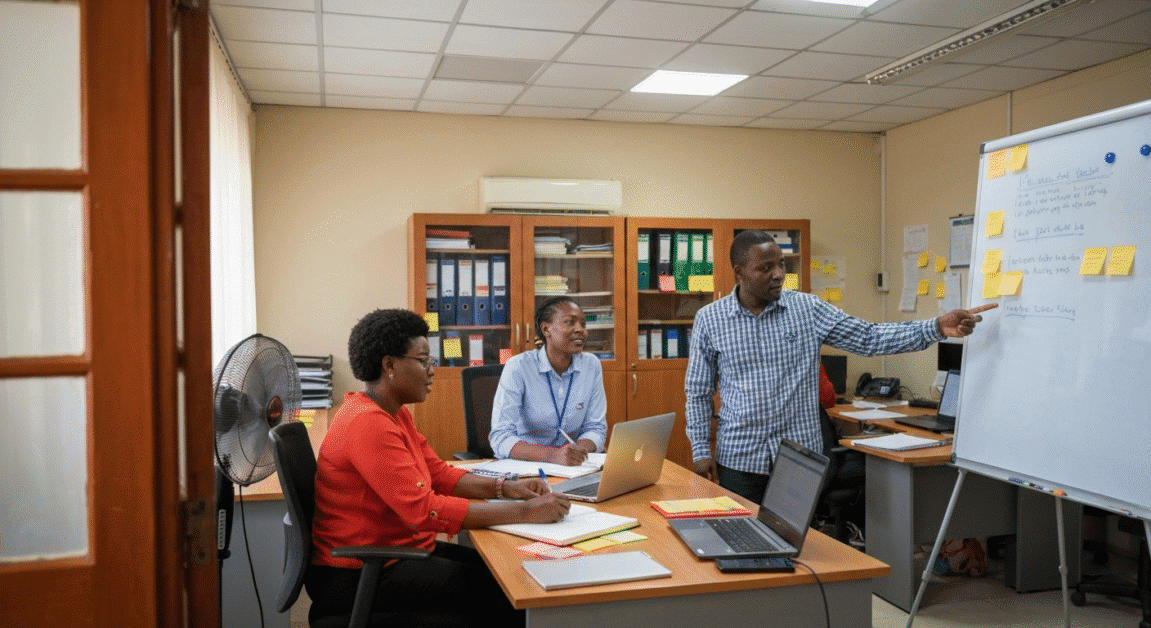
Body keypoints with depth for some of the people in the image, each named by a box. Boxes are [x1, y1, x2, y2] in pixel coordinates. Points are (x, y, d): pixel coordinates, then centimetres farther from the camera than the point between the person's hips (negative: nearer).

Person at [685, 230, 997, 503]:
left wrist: (937, 327, -14)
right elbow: (699, 392, 4)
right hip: (738, 461, 0)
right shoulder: (710, 319, -1)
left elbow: (869, 338, -3)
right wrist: (701, 450, -2)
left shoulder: (808, 309, -1)